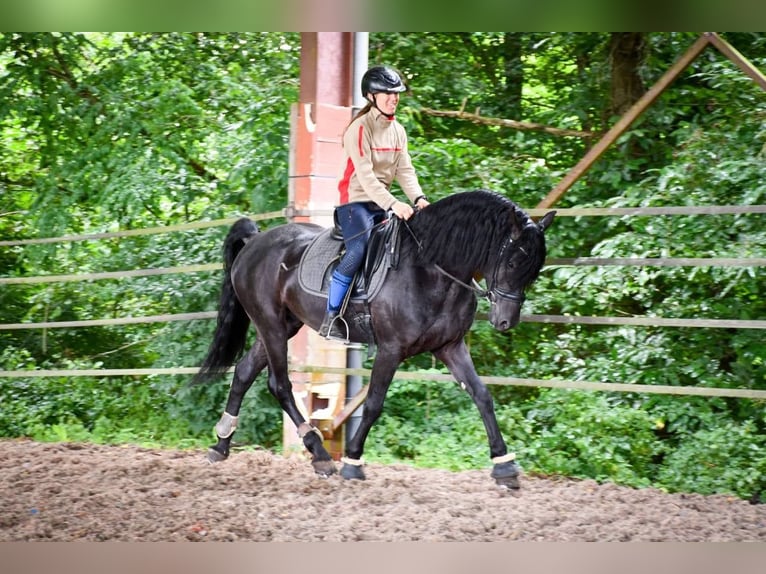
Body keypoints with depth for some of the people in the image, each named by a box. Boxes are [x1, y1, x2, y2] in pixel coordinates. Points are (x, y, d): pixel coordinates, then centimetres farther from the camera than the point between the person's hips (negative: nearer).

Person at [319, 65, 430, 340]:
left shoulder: (398, 131, 13)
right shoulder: (360, 128, -12)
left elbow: (405, 170, 6)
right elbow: (365, 175, -21)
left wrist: (418, 198, -13)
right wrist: (392, 204, -31)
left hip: (383, 202, 8)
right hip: (356, 201, -8)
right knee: (358, 250, -30)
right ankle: (330, 318, -24)